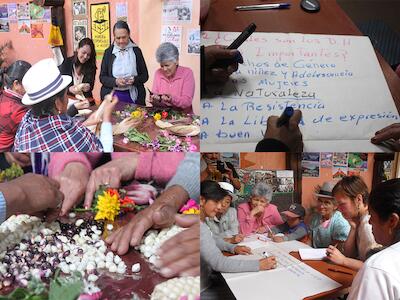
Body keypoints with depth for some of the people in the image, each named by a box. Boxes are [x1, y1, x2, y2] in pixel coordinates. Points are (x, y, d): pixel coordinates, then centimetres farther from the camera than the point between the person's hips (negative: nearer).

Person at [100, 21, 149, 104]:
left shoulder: (136, 51, 2)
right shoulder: (109, 52, 4)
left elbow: (145, 76, 5)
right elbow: (102, 77, 3)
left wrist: (134, 80, -16)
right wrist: (115, 81, -16)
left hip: (133, 97, 0)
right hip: (112, 96, 0)